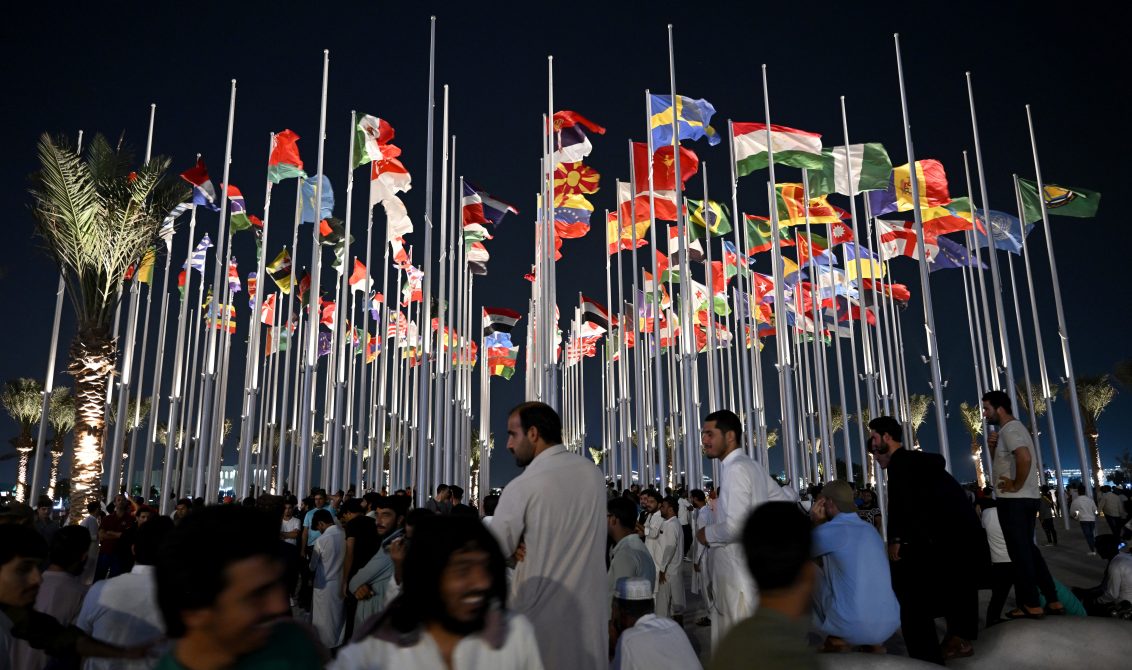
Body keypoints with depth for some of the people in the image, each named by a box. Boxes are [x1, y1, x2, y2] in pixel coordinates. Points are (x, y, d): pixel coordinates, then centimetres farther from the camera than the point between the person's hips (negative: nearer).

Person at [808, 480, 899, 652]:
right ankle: (874, 643, 21)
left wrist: (815, 522, 10)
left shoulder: (828, 531, -9)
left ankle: (838, 641, 16)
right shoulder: (870, 529, 12)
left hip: (853, 629, -6)